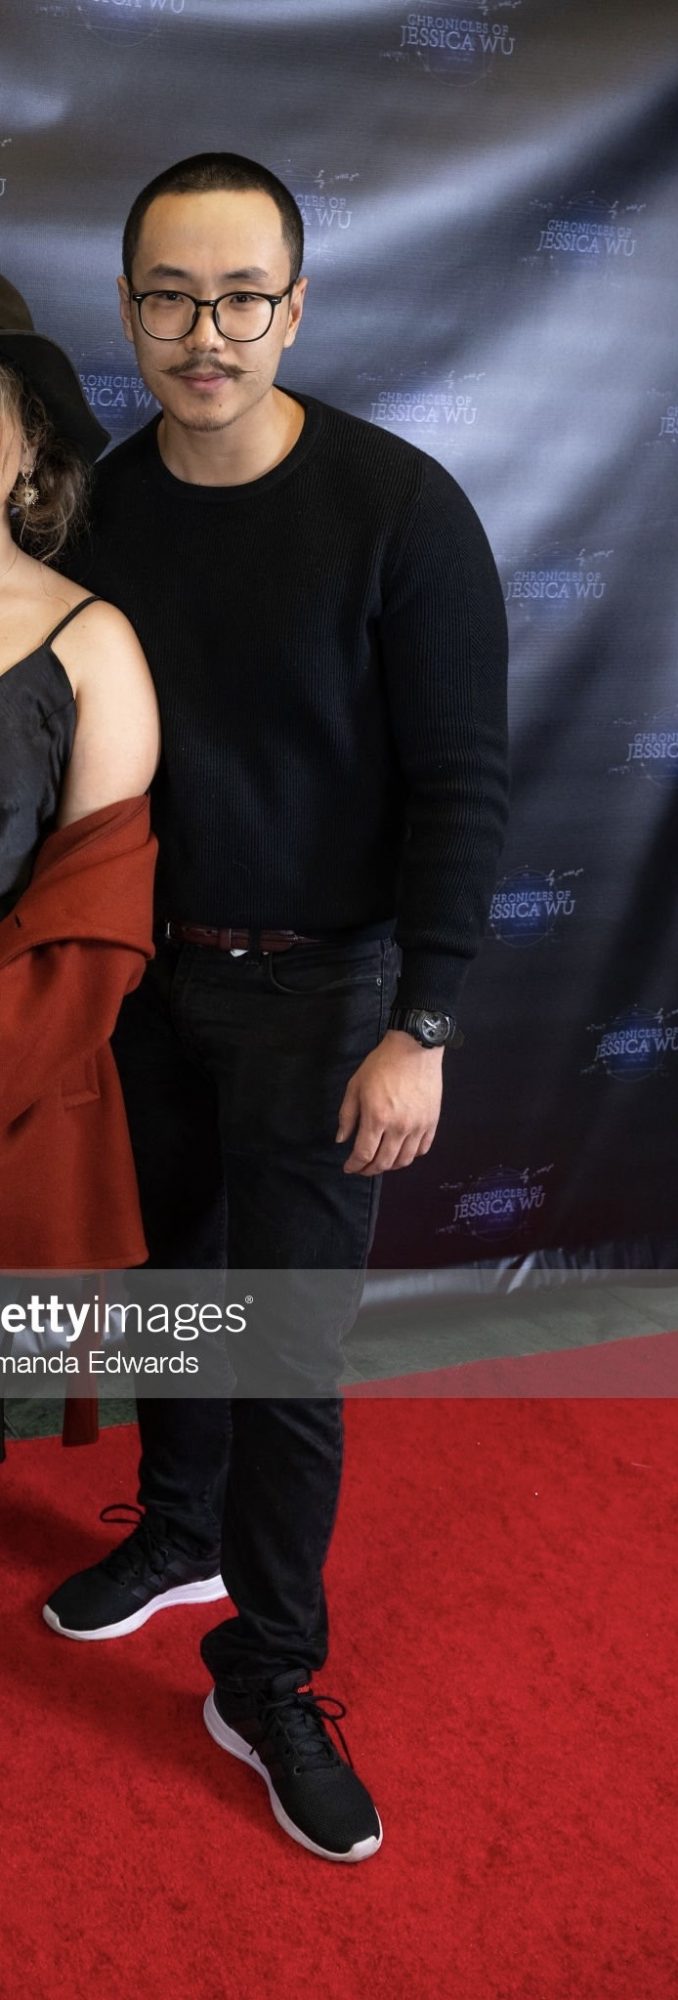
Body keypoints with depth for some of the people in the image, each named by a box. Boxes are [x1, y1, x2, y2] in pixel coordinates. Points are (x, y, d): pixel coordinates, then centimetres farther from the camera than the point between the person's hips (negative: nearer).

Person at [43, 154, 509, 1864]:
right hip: (147, 969, 5)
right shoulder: (104, 506, -1)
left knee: (286, 1341, 0)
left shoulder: (400, 510, -15)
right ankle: (181, 1534, 42)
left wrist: (419, 1031, -16)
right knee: (165, 1274, 18)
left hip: (316, 984, -4)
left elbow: (461, 787, -13)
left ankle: (268, 1681, 18)